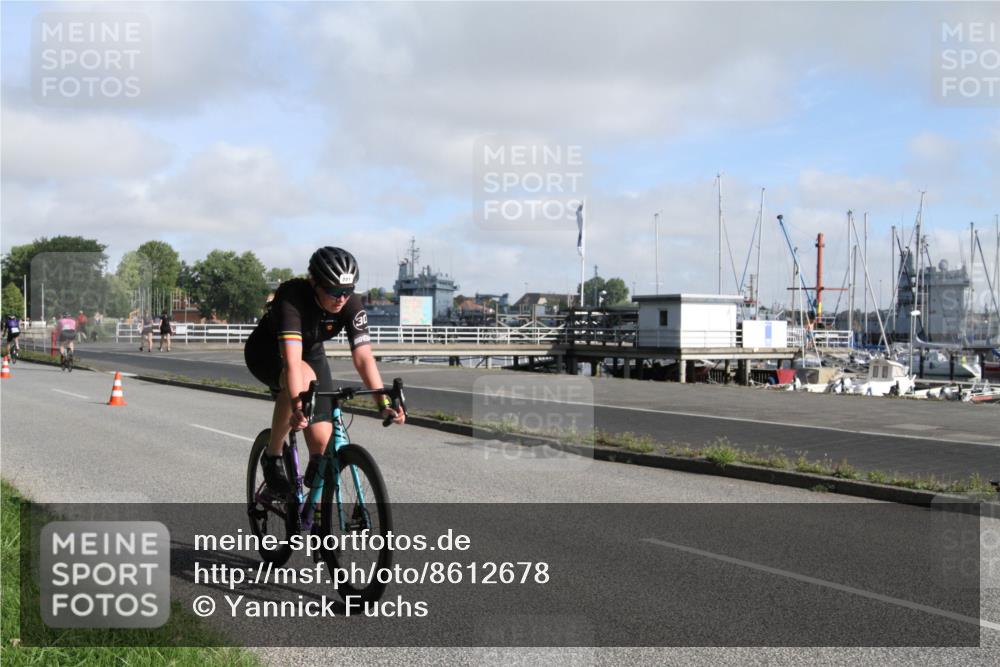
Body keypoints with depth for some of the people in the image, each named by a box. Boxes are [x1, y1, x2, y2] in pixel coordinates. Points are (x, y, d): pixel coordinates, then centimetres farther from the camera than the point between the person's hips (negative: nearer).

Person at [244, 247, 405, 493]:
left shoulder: (351, 305, -24)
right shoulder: (292, 296, -37)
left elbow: (363, 357, -30)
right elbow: (292, 360, -47)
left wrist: (383, 403, -42)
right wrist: (298, 407, -60)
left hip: (312, 354, 5)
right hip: (266, 352, -4)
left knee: (322, 440, -9)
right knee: (305, 379, -38)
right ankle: (272, 457, -19)